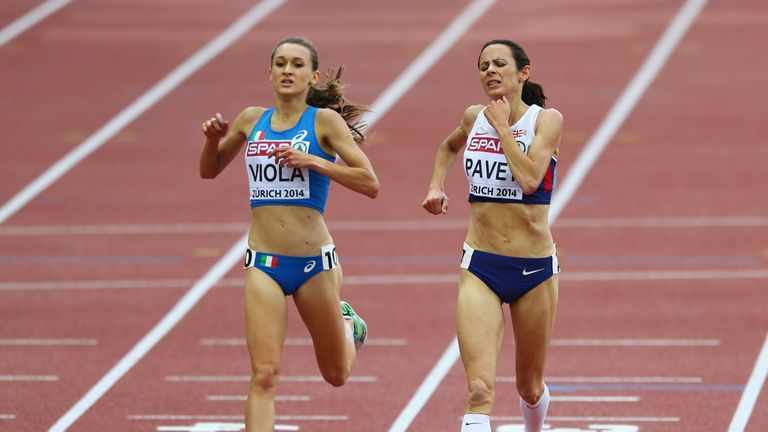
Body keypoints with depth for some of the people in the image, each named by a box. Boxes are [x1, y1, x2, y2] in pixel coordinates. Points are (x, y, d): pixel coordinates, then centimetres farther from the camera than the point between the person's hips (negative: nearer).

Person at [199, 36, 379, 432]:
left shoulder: (324, 120, -5)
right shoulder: (252, 120, 7)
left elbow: (370, 183, -12)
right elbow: (209, 171, 22)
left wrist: (312, 161, -20)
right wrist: (213, 139, 1)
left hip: (314, 263, -2)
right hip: (263, 264, 2)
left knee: (336, 375, 17)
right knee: (264, 375, -13)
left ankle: (348, 324, 50)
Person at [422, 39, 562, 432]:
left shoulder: (547, 120, -7)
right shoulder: (474, 118, 5)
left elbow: (529, 179, -24)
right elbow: (449, 146, 30)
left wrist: (502, 126, -15)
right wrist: (436, 186, 14)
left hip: (535, 267, -1)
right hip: (480, 267, 1)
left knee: (530, 388, 17)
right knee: (479, 391, -16)